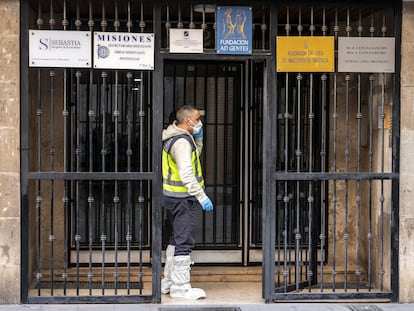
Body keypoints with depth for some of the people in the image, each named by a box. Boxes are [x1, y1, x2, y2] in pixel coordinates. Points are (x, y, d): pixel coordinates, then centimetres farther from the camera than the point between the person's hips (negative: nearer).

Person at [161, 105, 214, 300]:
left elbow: (193, 156, 26)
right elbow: (186, 174, -26)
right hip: (183, 198, -11)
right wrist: (202, 196, -27)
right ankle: (180, 287, 0)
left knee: (177, 239, 19)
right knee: (184, 242, -5)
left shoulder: (174, 137, 13)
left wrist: (198, 137, 13)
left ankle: (168, 282, 28)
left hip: (172, 196, 11)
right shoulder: (181, 141, -19)